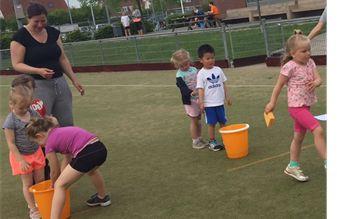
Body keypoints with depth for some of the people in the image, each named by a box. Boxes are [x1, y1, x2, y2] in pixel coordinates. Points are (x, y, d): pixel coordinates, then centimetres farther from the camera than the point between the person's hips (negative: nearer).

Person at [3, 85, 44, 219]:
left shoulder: (33, 113, -4)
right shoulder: (10, 121, -22)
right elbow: (11, 144, -19)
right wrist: (21, 160, -20)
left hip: (36, 152, 5)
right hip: (21, 156, -5)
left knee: (40, 180, 13)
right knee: (28, 184, 8)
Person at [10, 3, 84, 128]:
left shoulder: (53, 33, 9)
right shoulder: (20, 37, -7)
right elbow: (17, 64, -10)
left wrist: (74, 80, 11)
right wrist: (38, 71, -25)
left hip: (60, 82, 6)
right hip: (37, 85, -5)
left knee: (67, 125, 6)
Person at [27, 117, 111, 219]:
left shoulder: (49, 144, 7)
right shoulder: (63, 131, 28)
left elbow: (55, 171, 19)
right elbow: (67, 158, 30)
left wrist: (53, 185, 37)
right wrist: (62, 177, 34)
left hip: (86, 154, -8)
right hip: (101, 149, 9)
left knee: (60, 186, 5)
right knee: (92, 170, 42)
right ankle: (102, 197, 63)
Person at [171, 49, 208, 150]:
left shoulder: (194, 69, 6)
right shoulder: (179, 75, -13)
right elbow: (183, 87, -26)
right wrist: (191, 92, -42)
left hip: (199, 98, 6)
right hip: (189, 100, -6)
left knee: (198, 120, 16)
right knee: (194, 120, 2)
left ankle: (199, 139, 28)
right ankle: (195, 141, 13)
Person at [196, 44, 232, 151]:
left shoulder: (218, 70, 4)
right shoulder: (201, 73, -7)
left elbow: (223, 84, 10)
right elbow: (201, 89, -10)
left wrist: (227, 96, 9)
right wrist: (201, 102, -16)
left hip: (220, 102, 4)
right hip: (209, 104, -4)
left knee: (223, 122, 11)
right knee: (211, 123, 4)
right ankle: (212, 142, 15)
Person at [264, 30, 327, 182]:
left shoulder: (310, 63, 3)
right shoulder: (289, 67, -16)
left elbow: (318, 79, 0)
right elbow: (279, 86, -8)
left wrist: (315, 83, -24)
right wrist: (272, 103, -3)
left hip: (306, 105, 8)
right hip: (296, 106, -8)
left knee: (299, 136, 16)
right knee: (318, 130, -17)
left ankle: (293, 166, 29)